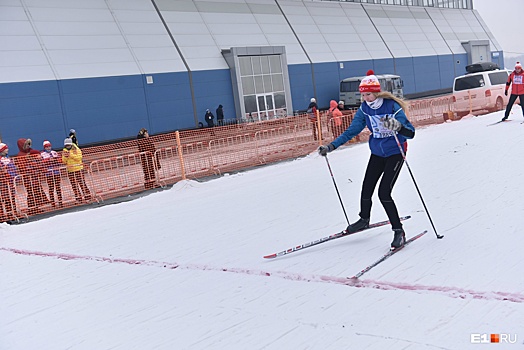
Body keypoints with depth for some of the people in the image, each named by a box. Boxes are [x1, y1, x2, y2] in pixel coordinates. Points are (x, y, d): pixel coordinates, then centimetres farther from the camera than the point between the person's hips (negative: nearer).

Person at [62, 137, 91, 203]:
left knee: (82, 183, -5)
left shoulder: (76, 149, -2)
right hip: (70, 170, 4)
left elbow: (79, 158, -14)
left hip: (78, 169, -4)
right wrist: (65, 157, -12)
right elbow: (64, 161, 8)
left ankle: (87, 196, 1)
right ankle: (78, 198, 9)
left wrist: (71, 155, -20)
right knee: (74, 185, 4)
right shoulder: (64, 151, 11)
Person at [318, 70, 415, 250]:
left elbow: (410, 133, -24)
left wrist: (397, 126, -46)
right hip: (377, 153, 5)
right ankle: (364, 220, 34)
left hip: (395, 153, -5)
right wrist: (331, 146, -4)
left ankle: (398, 231, -2)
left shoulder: (392, 107, -20)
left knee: (384, 193, -16)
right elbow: (352, 131, 3)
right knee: (366, 191, 4)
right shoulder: (364, 109, -4)